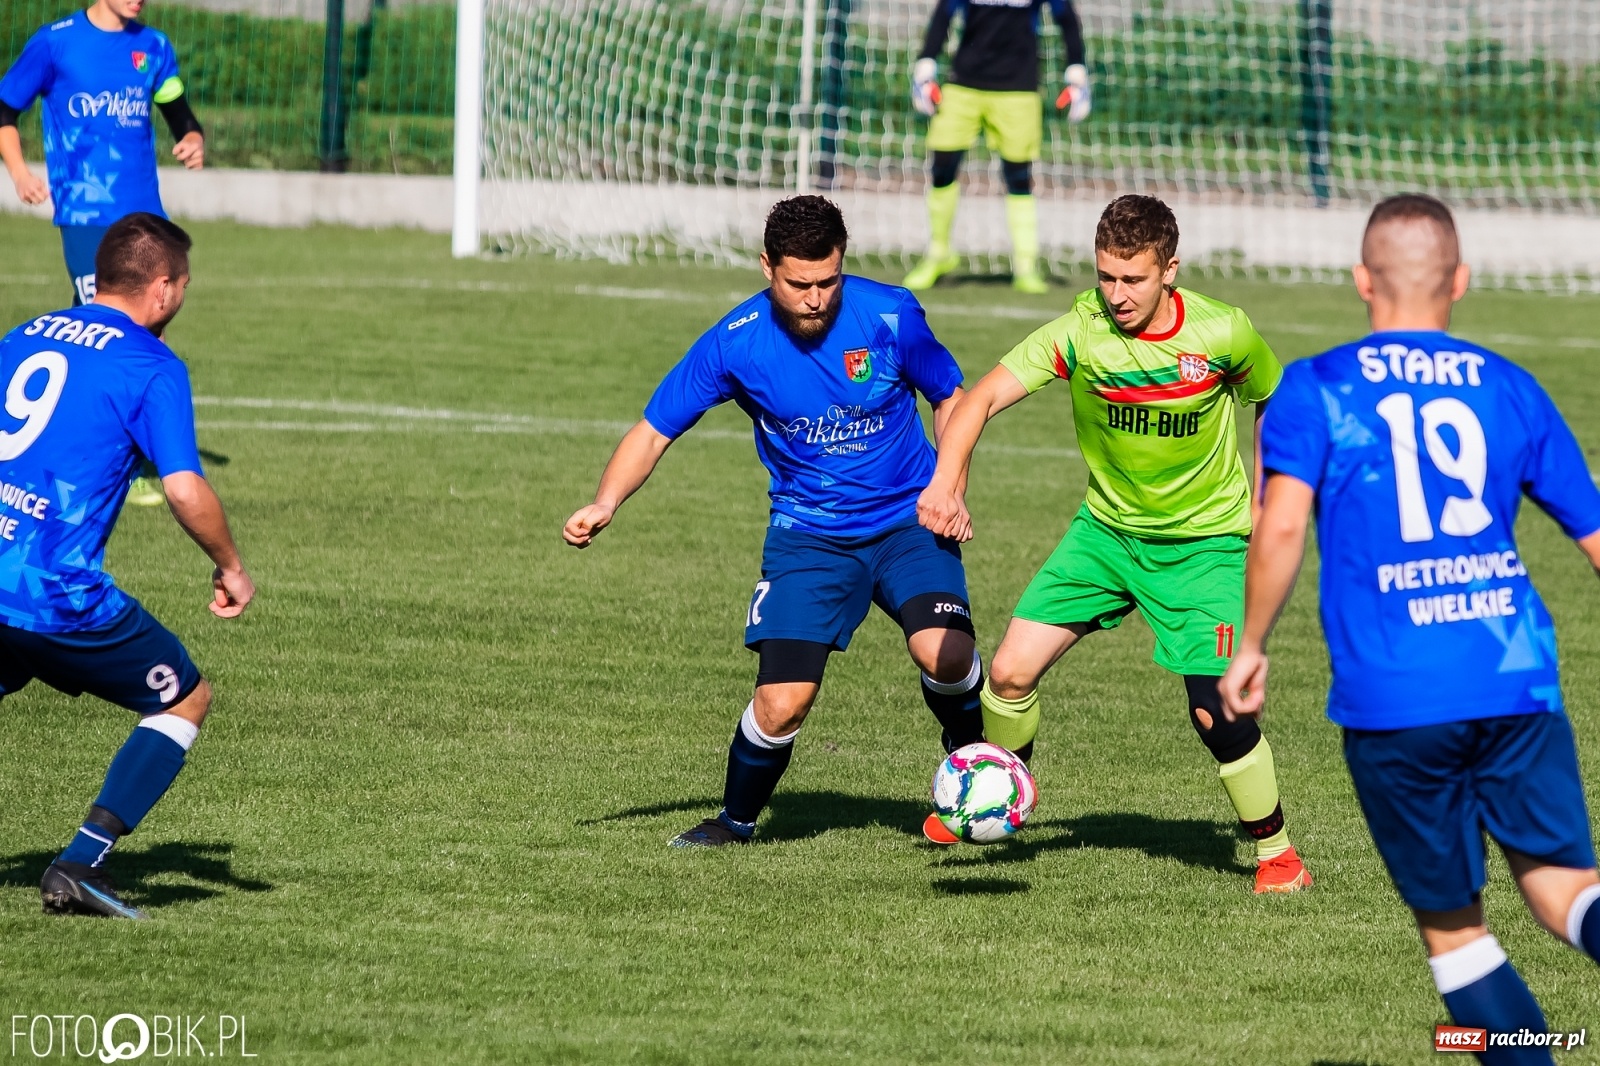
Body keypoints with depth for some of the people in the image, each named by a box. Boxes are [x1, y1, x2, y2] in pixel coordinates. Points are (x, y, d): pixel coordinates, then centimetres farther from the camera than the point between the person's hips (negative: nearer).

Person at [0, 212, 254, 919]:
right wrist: (230, 568, 3)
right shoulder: (150, 367, -3)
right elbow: (185, 490, -13)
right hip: (58, 592, -6)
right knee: (185, 700, 14)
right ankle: (80, 865, 1)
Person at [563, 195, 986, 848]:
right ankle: (736, 820, 18)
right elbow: (655, 430, -4)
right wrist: (605, 505, -20)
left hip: (906, 520, 0)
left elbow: (950, 398, 5)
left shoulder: (889, 315, -13)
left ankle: (972, 756, 7)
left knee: (944, 653, -27)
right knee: (782, 702, -13)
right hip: (807, 534, 0)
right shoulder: (735, 343, -13)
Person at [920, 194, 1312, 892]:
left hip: (1203, 541, -3)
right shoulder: (1080, 332, -18)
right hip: (1107, 527, 3)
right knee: (1011, 670, -4)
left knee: (1215, 711, -16)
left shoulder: (1222, 333, -18)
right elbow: (982, 397, -23)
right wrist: (945, 485, -39)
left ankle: (1276, 852, 7)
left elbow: (1273, 401, 4)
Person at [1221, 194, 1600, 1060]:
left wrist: (1250, 648, 1)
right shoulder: (1510, 390, 12)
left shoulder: (1315, 390, 4)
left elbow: (1281, 525, -10)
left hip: (1393, 701, -1)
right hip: (1518, 681, 1)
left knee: (1451, 926, 11)